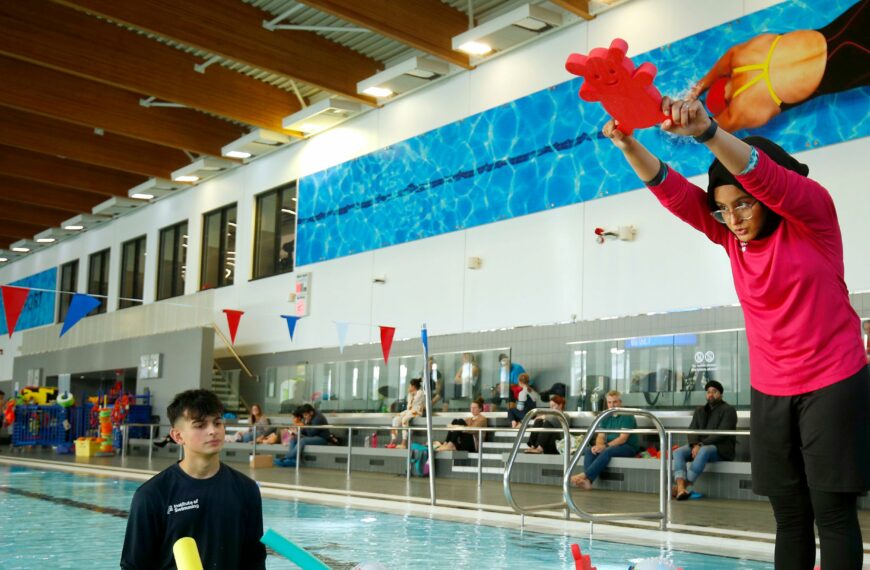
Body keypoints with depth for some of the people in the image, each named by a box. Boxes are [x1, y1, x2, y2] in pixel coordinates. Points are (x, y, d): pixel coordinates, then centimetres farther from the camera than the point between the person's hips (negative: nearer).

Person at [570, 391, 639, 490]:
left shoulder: (627, 416, -8)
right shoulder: (606, 417, 13)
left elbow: (623, 438, -17)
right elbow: (600, 436, 7)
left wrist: (605, 446, -27)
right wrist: (598, 445, -17)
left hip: (628, 447, -6)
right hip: (610, 446, 6)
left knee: (607, 451, -35)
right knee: (588, 450, -18)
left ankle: (584, 475, -39)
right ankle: (588, 481, -39)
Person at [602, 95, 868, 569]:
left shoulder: (813, 214, -10)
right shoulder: (731, 235, 3)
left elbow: (762, 176, -29)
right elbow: (672, 192, -9)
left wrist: (706, 131, -45)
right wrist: (629, 146, -26)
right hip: (769, 392, 5)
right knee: (789, 517, 8)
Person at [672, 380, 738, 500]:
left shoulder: (728, 410, 2)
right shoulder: (699, 410, 21)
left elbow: (722, 433, -12)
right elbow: (692, 430, 8)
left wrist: (701, 444, -20)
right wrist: (695, 445, -14)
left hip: (721, 449, -5)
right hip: (700, 446, 6)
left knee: (704, 451, -38)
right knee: (678, 452, -23)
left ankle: (687, 486, -40)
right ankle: (681, 488, -43)